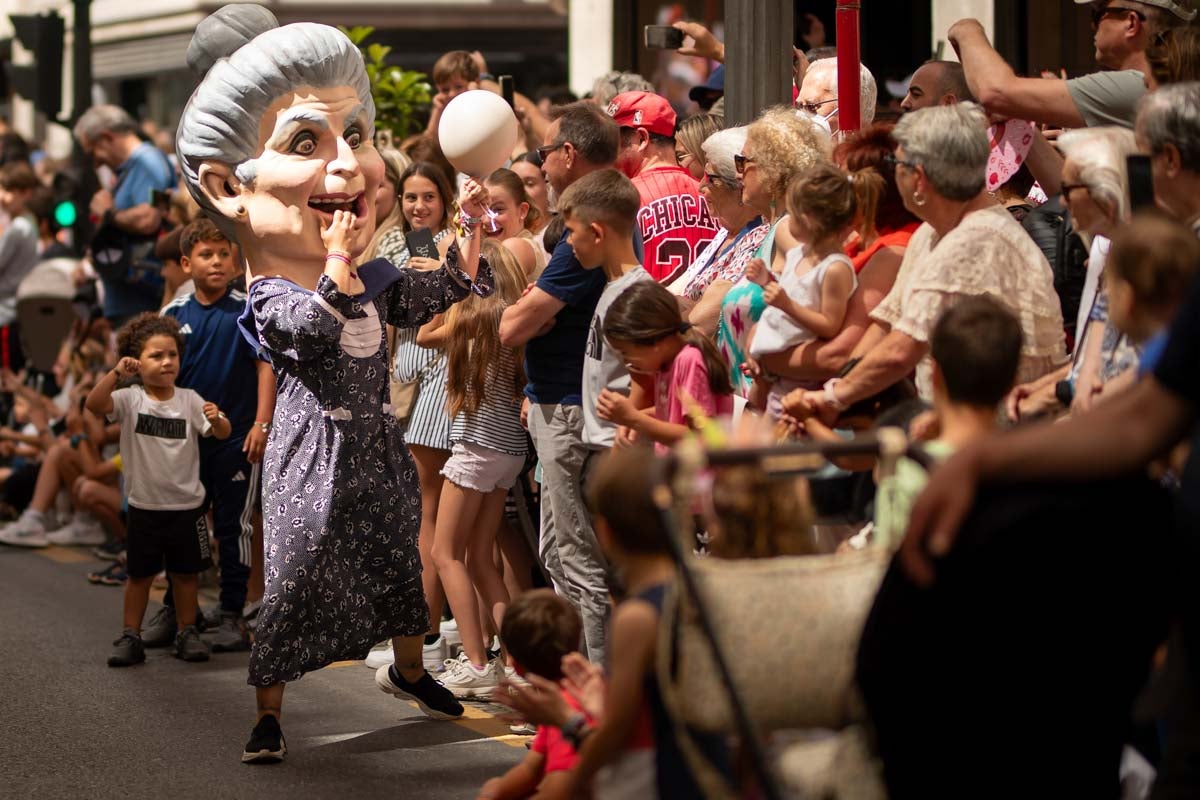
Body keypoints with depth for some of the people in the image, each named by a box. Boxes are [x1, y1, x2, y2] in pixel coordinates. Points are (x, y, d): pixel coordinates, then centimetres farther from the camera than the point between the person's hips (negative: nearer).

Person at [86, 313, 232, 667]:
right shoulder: (130, 399, -7)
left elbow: (222, 433, -8)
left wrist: (216, 419, -32)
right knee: (139, 574, 8)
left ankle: (187, 633, 23)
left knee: (186, 572, 11)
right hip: (144, 505, -1)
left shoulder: (189, 400, -3)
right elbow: (94, 404, -23)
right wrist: (116, 373, -37)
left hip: (186, 504, 1)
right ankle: (130, 637, 16)